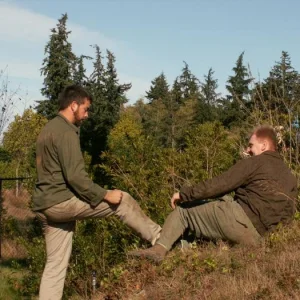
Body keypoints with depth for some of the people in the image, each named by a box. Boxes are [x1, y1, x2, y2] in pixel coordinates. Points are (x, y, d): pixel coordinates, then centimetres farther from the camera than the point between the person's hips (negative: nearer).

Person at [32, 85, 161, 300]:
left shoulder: (48, 129, 19)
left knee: (56, 264, 10)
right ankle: (159, 238, 9)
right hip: (62, 200, -10)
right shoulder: (66, 132, -13)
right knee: (122, 200, -1)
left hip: (46, 204, 10)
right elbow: (75, 176, -22)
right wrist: (105, 195, -14)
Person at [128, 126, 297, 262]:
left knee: (183, 207, 7)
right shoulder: (290, 177, 20)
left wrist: (184, 194, 0)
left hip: (239, 218, -8)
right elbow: (289, 213, 19)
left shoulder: (255, 163, -2)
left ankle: (160, 248, -6)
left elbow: (219, 184, -7)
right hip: (255, 237, 8)